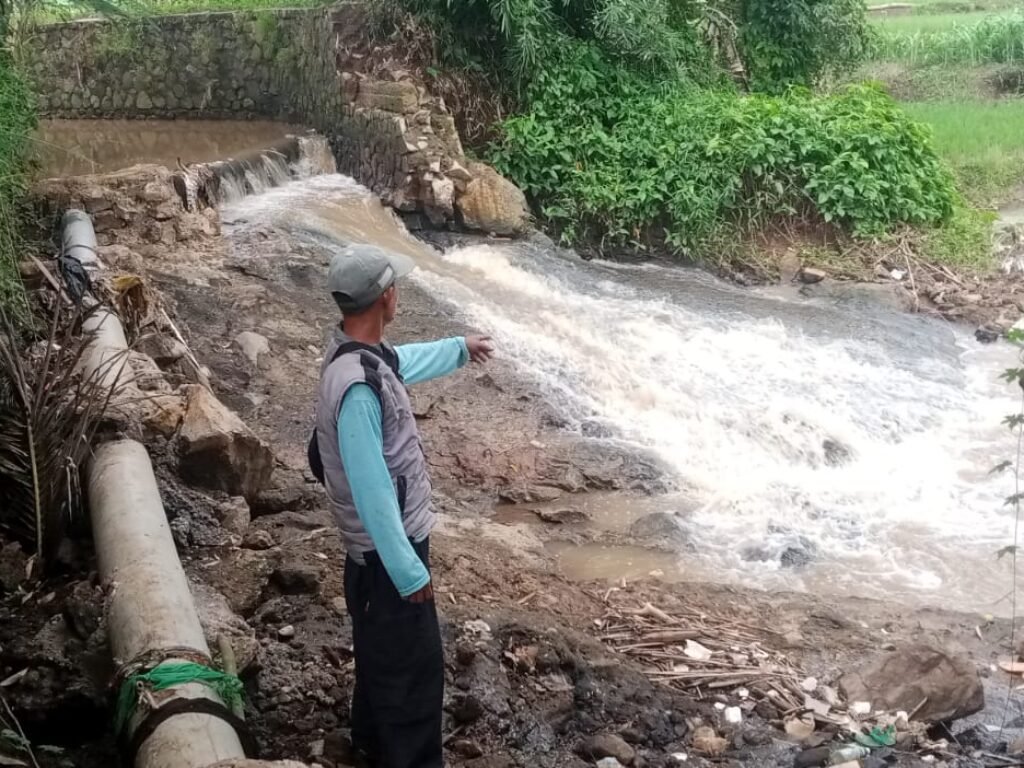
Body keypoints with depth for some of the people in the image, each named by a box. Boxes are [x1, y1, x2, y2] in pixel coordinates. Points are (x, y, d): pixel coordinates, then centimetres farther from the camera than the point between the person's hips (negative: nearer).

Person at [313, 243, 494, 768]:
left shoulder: (363, 352, -1)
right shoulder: (357, 385, -32)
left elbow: (404, 362, 25)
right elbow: (371, 489, -30)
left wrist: (460, 348, 41)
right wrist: (409, 571, -24)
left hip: (387, 542, 10)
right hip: (388, 549, -10)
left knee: (383, 652, 26)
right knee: (414, 665, 4)